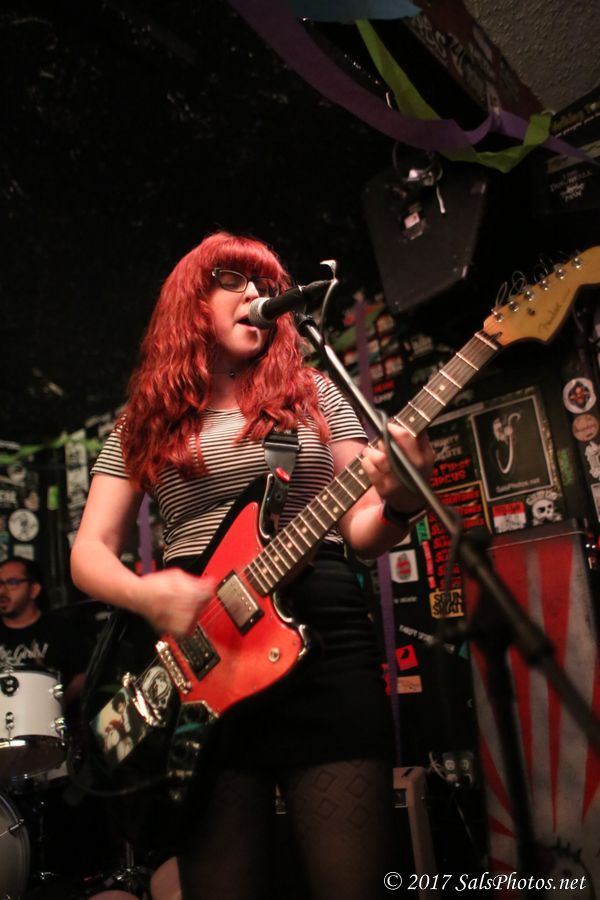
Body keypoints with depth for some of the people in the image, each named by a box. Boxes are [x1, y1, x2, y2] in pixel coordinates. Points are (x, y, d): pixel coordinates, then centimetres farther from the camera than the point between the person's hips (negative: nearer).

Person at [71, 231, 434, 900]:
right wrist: (147, 594, -13)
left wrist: (399, 503, -16)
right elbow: (89, 552, 8)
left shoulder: (314, 394, 12)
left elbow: (361, 531, 8)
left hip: (323, 639, 0)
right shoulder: (146, 422, 12)